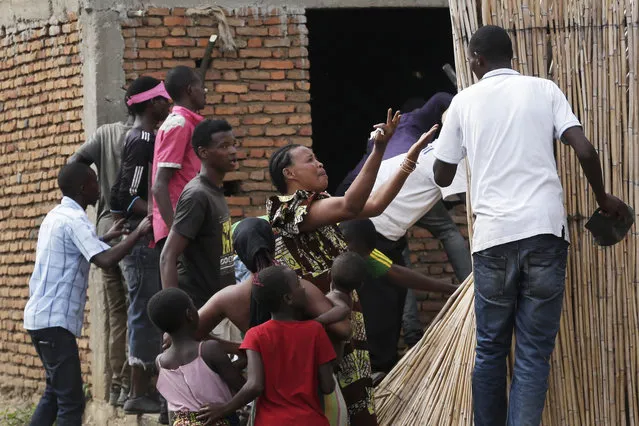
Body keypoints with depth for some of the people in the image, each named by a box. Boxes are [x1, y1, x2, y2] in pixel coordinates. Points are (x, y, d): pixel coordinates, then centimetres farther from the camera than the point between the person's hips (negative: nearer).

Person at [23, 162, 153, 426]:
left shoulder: (57, 215, 15)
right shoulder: (75, 220, -15)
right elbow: (105, 260, -29)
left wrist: (107, 237, 38)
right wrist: (138, 233, -20)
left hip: (41, 317, 10)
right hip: (54, 321, -10)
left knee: (55, 392, 20)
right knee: (71, 401, -10)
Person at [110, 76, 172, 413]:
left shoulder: (142, 139, 16)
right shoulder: (143, 141, -15)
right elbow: (126, 198, -20)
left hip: (145, 242, 10)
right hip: (142, 242, -10)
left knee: (146, 315, 12)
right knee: (146, 313, -8)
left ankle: (141, 391, 16)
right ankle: (139, 394, -6)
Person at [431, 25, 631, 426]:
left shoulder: (465, 101, 9)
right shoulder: (545, 89, 8)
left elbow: (442, 176, 17)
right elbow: (586, 150, -1)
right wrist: (604, 199, 15)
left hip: (494, 234, 0)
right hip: (545, 231, 0)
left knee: (491, 349, 13)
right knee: (534, 353, 0)